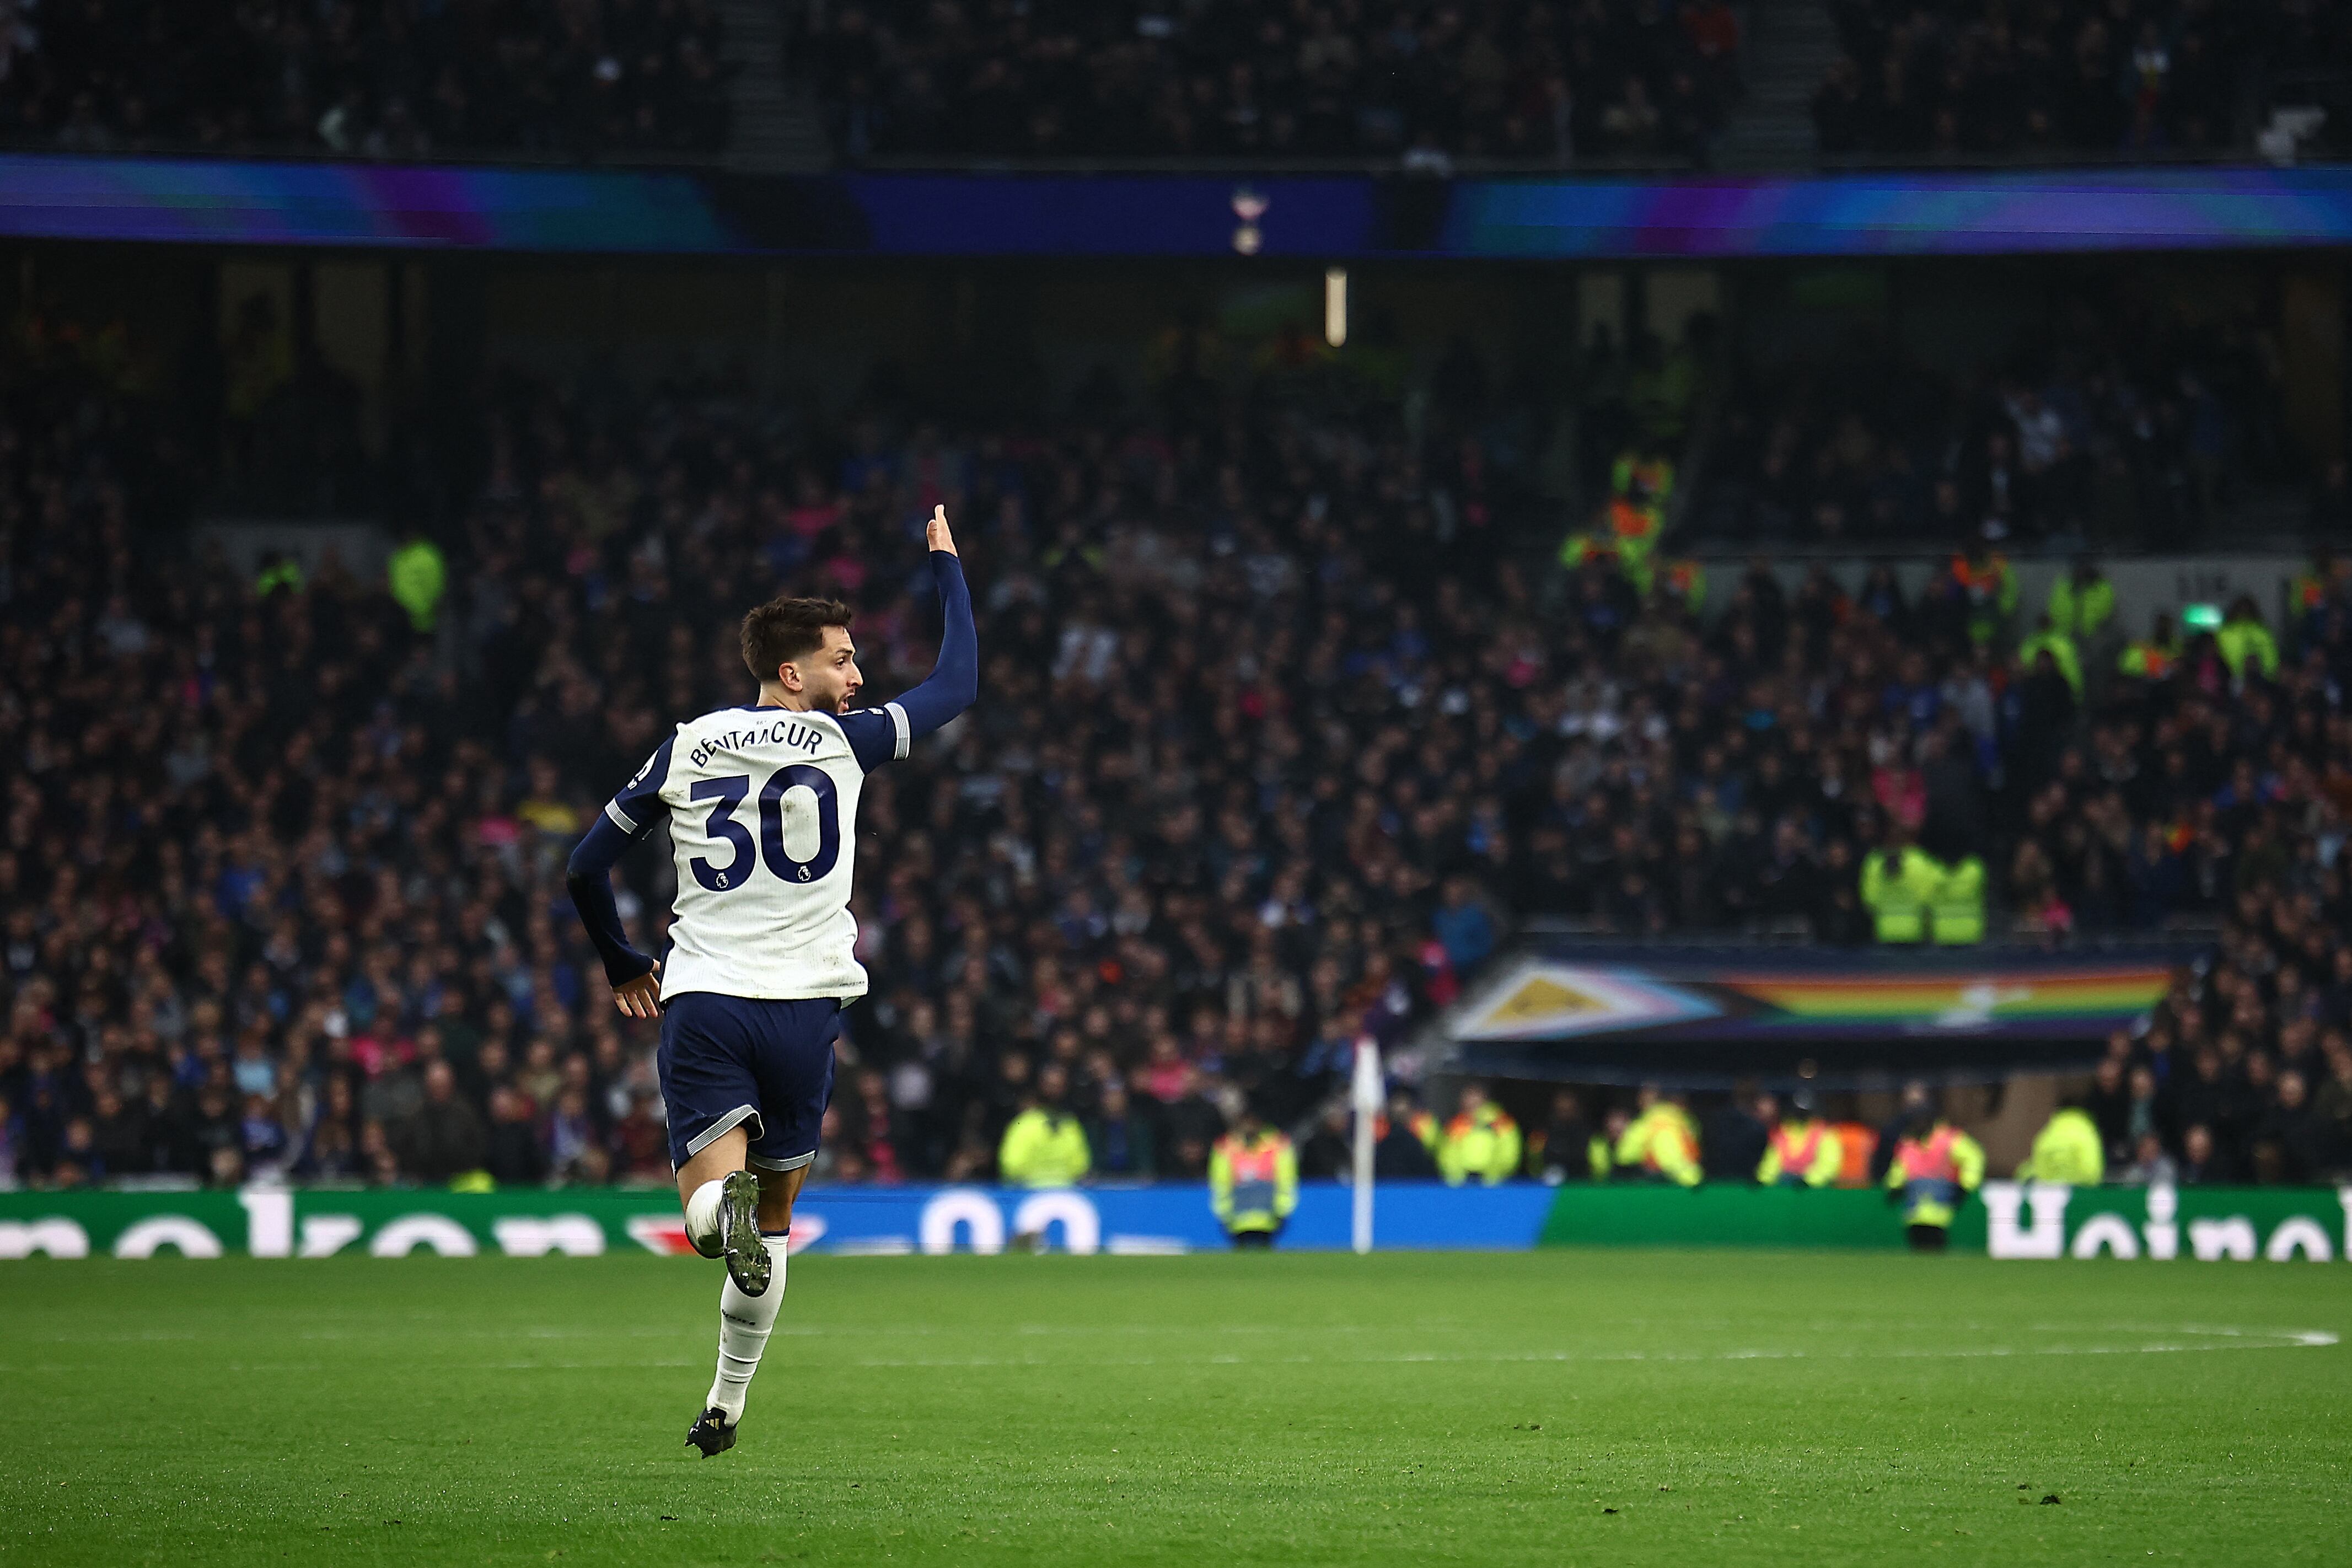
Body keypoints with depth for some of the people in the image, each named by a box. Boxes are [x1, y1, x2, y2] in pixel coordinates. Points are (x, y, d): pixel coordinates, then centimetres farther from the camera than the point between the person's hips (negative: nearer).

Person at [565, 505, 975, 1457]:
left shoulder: (686, 747, 9)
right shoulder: (841, 740, 1)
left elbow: (586, 868, 12)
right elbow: (957, 684, 13)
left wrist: (623, 967, 27)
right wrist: (946, 562, 24)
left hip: (699, 1002, 1)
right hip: (803, 1003, -1)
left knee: (709, 1196, -5)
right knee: (773, 1219, 13)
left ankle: (722, 1204, -41)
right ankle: (726, 1408, 15)